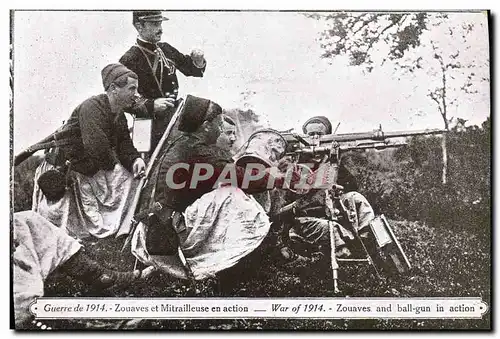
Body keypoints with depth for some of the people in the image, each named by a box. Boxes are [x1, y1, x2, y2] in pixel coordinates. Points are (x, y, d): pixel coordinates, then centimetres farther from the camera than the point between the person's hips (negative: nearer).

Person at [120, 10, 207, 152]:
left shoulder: (165, 49, 8)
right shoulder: (129, 60, -12)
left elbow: (190, 69, 21)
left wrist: (198, 61, -3)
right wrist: (151, 106, -31)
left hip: (176, 112, 7)